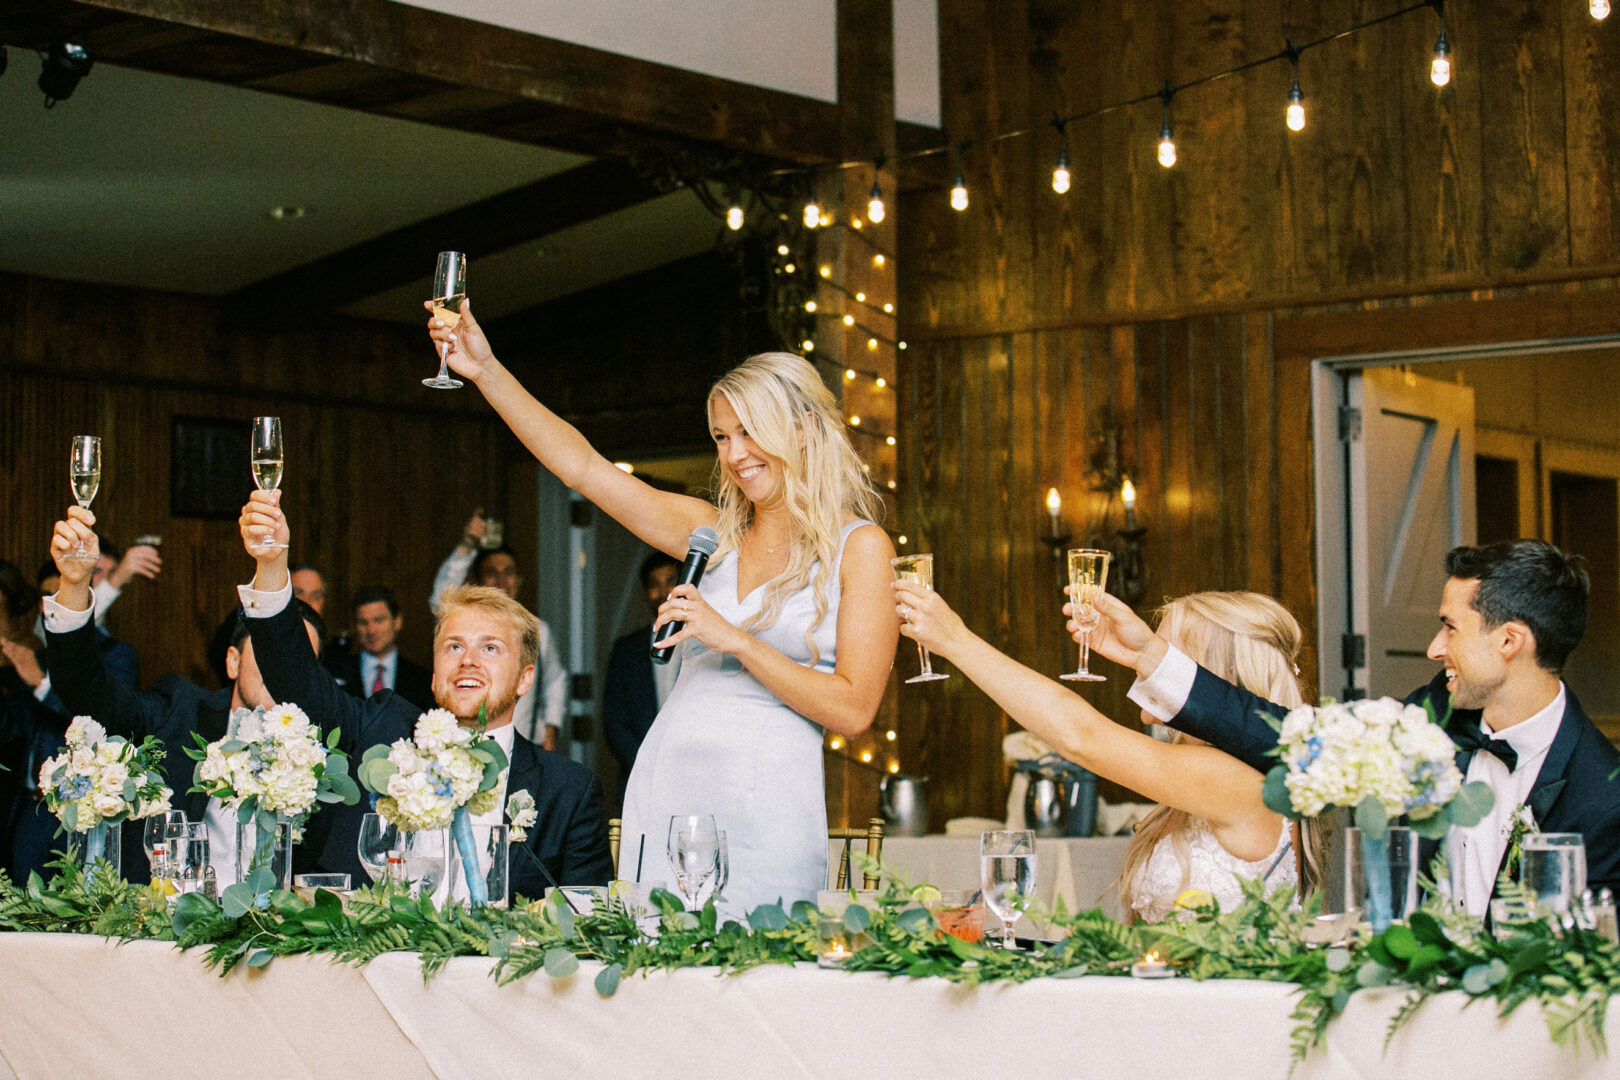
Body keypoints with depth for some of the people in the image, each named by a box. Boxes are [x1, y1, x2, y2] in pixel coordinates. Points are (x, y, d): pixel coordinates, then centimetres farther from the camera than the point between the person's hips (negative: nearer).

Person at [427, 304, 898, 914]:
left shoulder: (860, 547, 0)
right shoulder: (713, 534, 15)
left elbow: (853, 709, -6)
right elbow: (580, 465, 14)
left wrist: (735, 640, -12)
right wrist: (486, 371, 8)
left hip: (763, 810, -5)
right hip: (661, 794, 5)